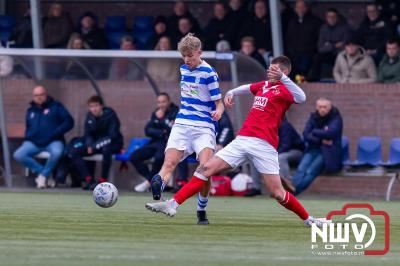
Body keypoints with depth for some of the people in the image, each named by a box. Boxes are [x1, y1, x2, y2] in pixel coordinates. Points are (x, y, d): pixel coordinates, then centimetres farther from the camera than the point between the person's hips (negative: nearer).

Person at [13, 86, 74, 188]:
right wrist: (28, 137, 4)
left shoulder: (56, 106, 7)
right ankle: (42, 171, -9)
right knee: (18, 155, -24)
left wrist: (53, 134, -12)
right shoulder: (31, 110, 19)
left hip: (53, 142, -4)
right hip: (34, 142, 4)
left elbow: (69, 122, -2)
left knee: (57, 152, -39)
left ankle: (44, 175, -13)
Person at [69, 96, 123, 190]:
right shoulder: (89, 116, 1)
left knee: (106, 149, -42)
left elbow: (112, 135, -20)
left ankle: (103, 180, -29)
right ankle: (89, 179, -19)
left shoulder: (110, 114, -15)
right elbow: (88, 134, 7)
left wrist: (96, 145, -28)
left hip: (113, 144, -6)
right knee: (73, 152, -14)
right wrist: (89, 145, -16)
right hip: (95, 143, 6)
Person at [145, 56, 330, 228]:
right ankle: (173, 205, -3)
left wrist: (282, 78, -34)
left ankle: (308, 220, 11)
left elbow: (301, 98, -26)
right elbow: (247, 88, 42)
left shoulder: (284, 89, -3)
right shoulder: (263, 85, 19)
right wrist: (232, 93, 23)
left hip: (264, 145, -7)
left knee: (277, 193, -9)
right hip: (242, 141, 7)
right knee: (206, 169, -3)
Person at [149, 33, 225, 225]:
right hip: (181, 125, 5)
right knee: (169, 163, -16)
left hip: (204, 128, -5)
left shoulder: (208, 73, -7)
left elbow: (219, 103, -8)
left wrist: (217, 112, -29)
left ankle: (201, 211, -2)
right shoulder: (183, 69, 12)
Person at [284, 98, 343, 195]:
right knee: (301, 168, -25)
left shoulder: (336, 118, -1)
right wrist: (321, 140, -13)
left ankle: (295, 189, -44)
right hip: (313, 149, 4)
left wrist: (314, 132, -6)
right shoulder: (314, 117, 11)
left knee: (311, 171, -28)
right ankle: (292, 186, -45)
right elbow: (306, 135, 1)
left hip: (328, 152, -4)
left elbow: (330, 133, -20)